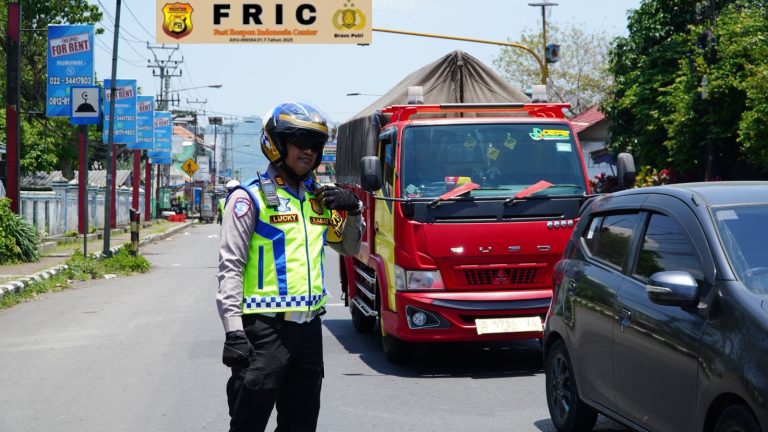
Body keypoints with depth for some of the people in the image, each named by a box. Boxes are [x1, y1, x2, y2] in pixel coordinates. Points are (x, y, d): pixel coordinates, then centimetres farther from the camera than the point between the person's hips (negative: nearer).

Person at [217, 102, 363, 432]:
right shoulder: (251, 198, -6)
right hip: (264, 329, -7)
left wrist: (353, 210, 7)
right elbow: (231, 267, -10)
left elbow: (349, 248, 27)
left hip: (309, 328, 7)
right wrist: (233, 332, -18)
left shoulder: (319, 198, 14)